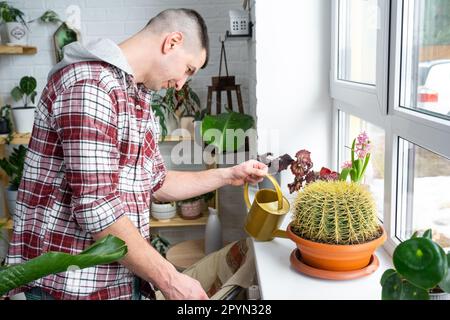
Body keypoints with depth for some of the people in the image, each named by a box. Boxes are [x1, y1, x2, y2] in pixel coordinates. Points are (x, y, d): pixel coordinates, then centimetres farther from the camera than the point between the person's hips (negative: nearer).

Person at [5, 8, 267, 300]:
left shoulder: (139, 99, 11)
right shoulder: (90, 84, -20)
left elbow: (155, 183, 19)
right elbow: (95, 208, -25)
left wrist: (228, 175, 14)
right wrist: (170, 281, -20)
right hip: (71, 284, -9)